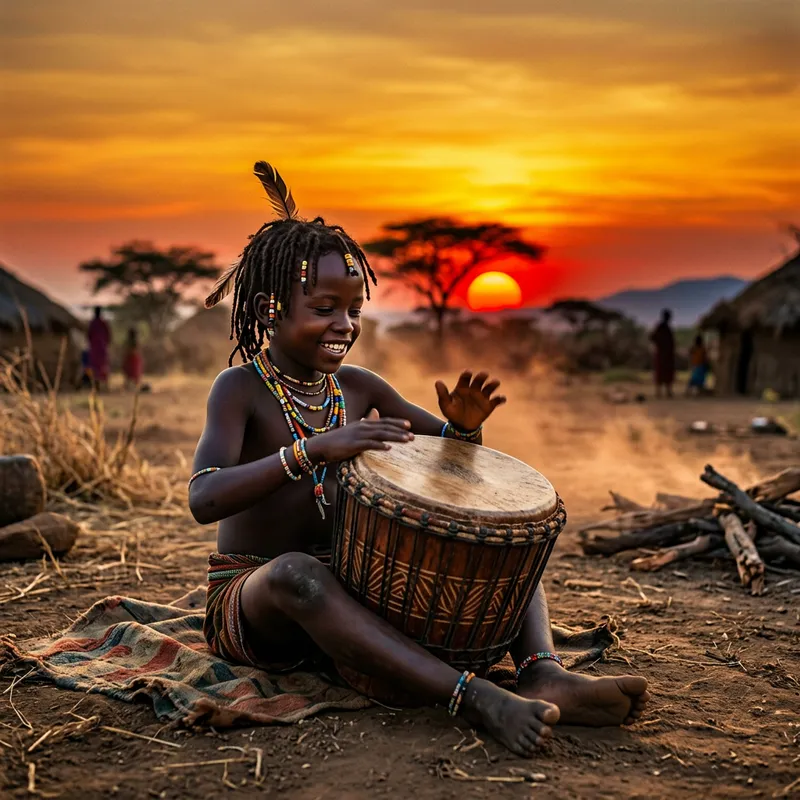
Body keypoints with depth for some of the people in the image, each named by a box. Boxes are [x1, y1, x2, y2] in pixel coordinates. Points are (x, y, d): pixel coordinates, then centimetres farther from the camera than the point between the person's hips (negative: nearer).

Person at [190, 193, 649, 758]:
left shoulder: (358, 388, 4)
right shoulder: (240, 388, -13)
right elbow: (204, 500, -29)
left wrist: (464, 426, -14)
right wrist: (314, 449, -42)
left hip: (350, 591, 6)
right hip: (249, 600, -6)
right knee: (297, 572, -42)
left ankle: (543, 674, -27)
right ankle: (478, 700, -45)